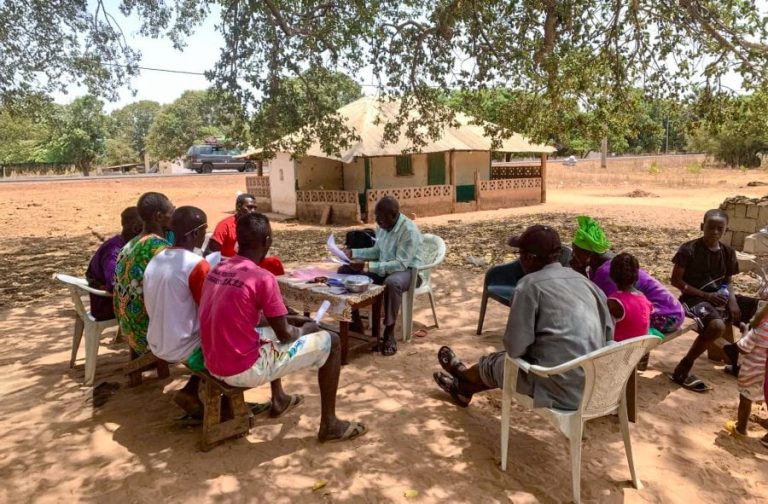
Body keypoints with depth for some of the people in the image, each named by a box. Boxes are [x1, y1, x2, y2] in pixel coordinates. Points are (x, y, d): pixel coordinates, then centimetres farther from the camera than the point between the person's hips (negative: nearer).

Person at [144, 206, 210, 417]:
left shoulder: (155, 260, 3)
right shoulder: (197, 265, -20)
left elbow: (153, 307, 12)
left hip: (157, 345, 7)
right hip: (183, 350, -7)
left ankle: (191, 391, 15)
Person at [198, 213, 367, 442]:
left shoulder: (218, 269, 5)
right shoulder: (263, 278, -20)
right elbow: (285, 335, -13)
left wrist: (293, 320, 18)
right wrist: (306, 329, 9)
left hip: (214, 364, 8)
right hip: (243, 370, -8)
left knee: (271, 329, 34)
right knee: (331, 342, 0)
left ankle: (279, 399, 45)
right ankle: (329, 425, 11)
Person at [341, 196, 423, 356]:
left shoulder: (409, 231, -25)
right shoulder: (383, 226, 0)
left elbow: (401, 264, -31)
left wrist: (367, 266, -35)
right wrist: (353, 253, 0)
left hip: (408, 271, -8)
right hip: (384, 268, 8)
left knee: (392, 283, -43)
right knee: (345, 271, -3)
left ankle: (389, 333, -26)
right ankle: (354, 322, 3)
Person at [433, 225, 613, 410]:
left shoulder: (531, 284, -15)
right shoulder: (583, 280, 6)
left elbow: (515, 347, -16)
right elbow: (609, 333, 12)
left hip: (561, 390, -7)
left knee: (495, 363, 21)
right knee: (507, 358, 27)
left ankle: (463, 380, 54)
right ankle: (464, 386, 51)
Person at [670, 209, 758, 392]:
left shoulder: (728, 252, 6)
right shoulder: (688, 250, -13)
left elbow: (727, 281, 13)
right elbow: (676, 280, -12)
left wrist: (732, 300, -8)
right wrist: (705, 295, -18)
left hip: (718, 296, 7)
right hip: (694, 298, -7)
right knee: (717, 326, -35)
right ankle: (682, 370, -20)